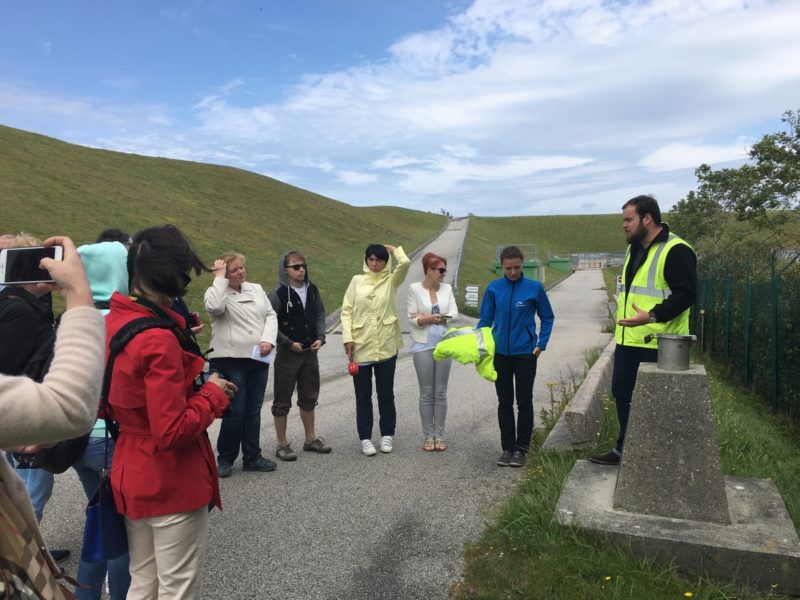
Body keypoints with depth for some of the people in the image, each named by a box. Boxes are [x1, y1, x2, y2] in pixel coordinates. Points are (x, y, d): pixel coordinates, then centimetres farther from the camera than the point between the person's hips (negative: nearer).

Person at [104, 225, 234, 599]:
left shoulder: (113, 322, 1)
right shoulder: (159, 340, -26)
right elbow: (172, 431, -26)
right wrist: (213, 395, -11)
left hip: (131, 475, 8)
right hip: (172, 482, -8)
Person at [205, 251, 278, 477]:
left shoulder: (256, 289, 12)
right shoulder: (216, 292, -2)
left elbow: (271, 315, 9)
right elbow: (215, 307, -26)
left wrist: (268, 340, -8)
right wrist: (219, 278, -17)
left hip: (258, 359, 5)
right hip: (230, 359, -5)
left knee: (253, 410, 12)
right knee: (235, 412, -2)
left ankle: (252, 457, 23)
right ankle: (225, 458, 17)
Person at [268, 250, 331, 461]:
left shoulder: (312, 289, 3)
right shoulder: (278, 294, -13)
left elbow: (320, 314, 10)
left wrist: (320, 337, -4)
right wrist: (289, 343, -16)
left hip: (310, 351, 6)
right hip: (287, 352, -6)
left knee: (309, 397, 17)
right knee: (282, 400, 5)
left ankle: (311, 438, 32)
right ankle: (282, 444, 17)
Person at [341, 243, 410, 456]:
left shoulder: (391, 280, 3)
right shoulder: (357, 281, 5)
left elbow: (405, 263, -17)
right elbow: (346, 311, 2)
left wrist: (394, 249, 2)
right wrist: (347, 337, -8)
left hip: (386, 347, 0)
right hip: (360, 346, 0)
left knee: (386, 393, 10)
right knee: (363, 395, 8)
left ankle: (387, 434, 25)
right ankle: (365, 438, 19)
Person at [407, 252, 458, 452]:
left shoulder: (447, 289, 7)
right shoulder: (415, 289, -2)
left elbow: (454, 314, -3)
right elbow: (412, 319, -7)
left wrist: (427, 317, -11)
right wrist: (439, 317, -16)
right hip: (423, 346, -3)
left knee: (441, 392, 8)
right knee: (426, 393, 4)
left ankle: (439, 435, 17)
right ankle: (428, 436, 15)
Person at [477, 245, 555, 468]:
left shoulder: (534, 288, -5)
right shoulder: (493, 288, 0)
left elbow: (547, 317, 6)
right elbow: (485, 320, 5)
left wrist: (541, 344, -3)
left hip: (525, 353, -2)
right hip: (500, 353, 2)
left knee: (524, 401, 5)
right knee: (504, 402, 10)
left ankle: (521, 448, 18)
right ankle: (507, 448, 21)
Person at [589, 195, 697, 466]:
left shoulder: (676, 251, -13)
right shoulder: (634, 248, 16)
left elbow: (686, 294, -20)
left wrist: (652, 316, -30)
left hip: (658, 344, -9)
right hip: (628, 340, 9)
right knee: (622, 392, 14)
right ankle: (625, 449, 28)